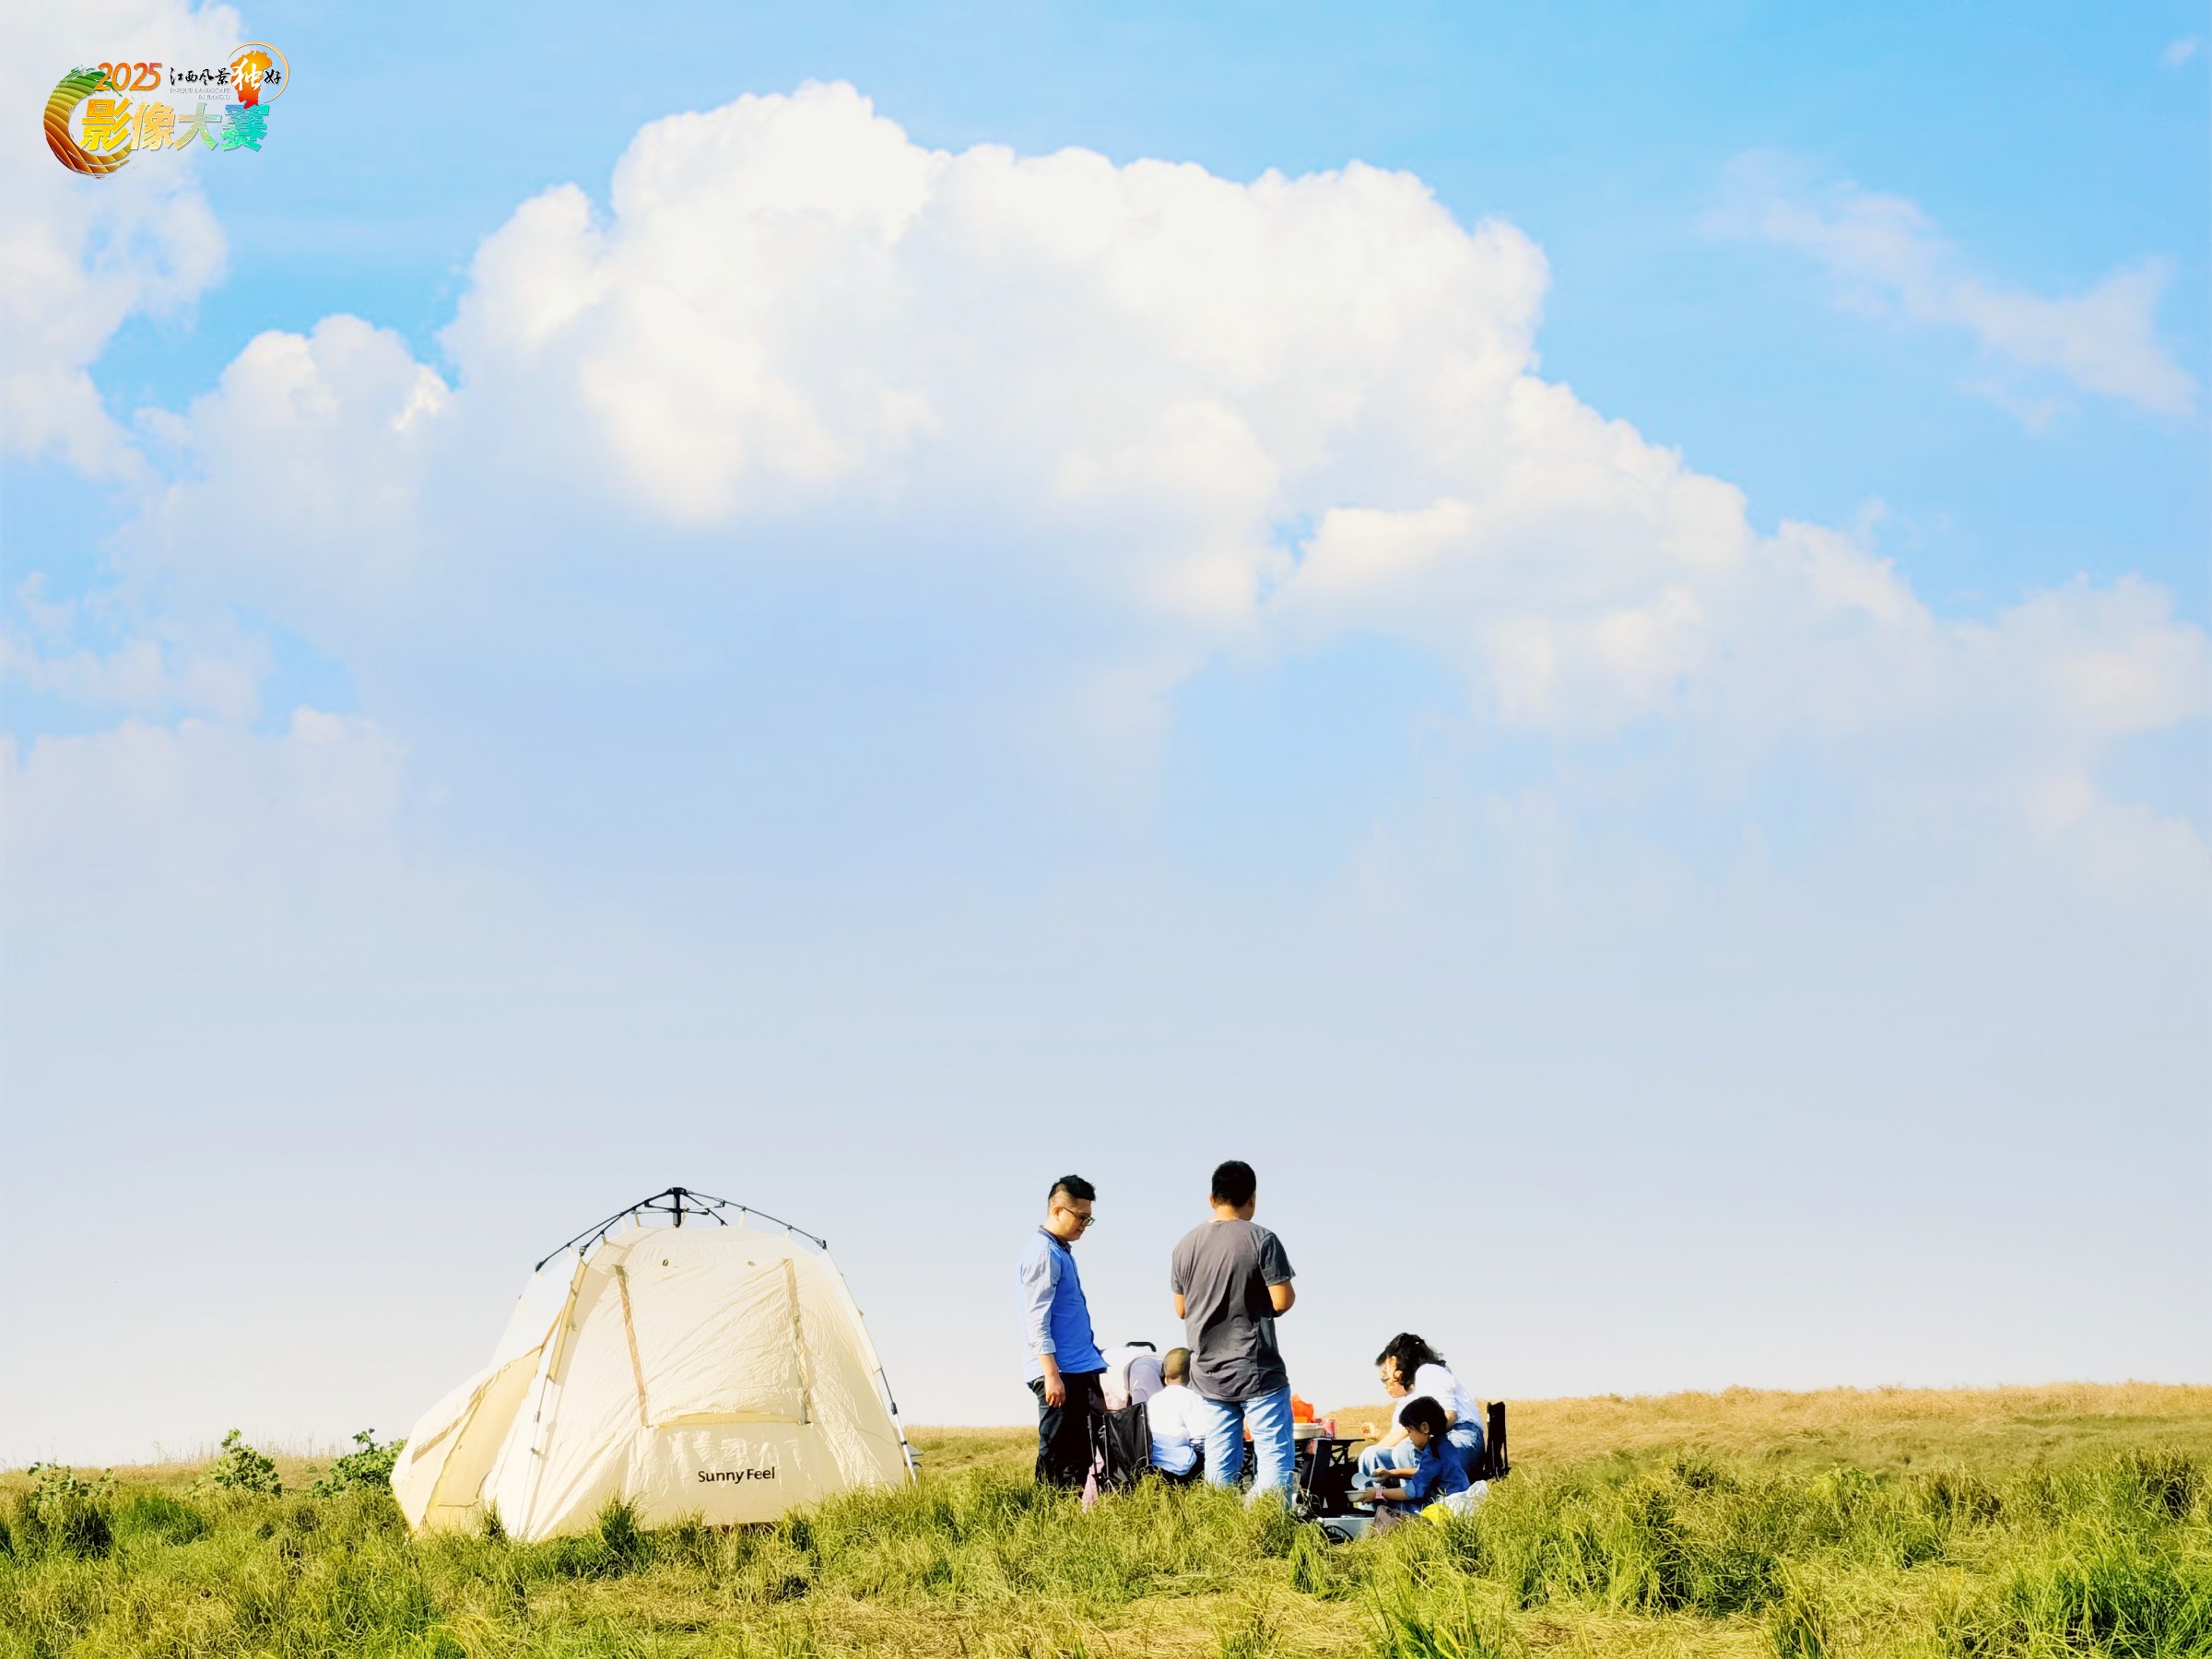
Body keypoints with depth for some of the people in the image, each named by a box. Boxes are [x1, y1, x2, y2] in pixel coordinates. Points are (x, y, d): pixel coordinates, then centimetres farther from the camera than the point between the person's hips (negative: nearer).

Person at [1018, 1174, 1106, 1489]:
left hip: (1081, 1369, 10)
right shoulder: (1043, 1254, -13)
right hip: (1060, 1372, -10)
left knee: (1081, 1451, 10)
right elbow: (1036, 1320, -19)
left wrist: (1094, 1357, 25)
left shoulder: (1063, 1251, 17)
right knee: (1057, 1453, -7)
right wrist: (1052, 1375, -23)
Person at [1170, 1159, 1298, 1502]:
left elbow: (1181, 1309, 11)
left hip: (1208, 1371, 5)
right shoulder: (1261, 1240, -12)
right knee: (1276, 1453, -3)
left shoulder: (1187, 1245, 5)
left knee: (1220, 1459, 8)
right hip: (1256, 1371, -5)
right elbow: (1282, 1301, -14)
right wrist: (1290, 1292, 8)